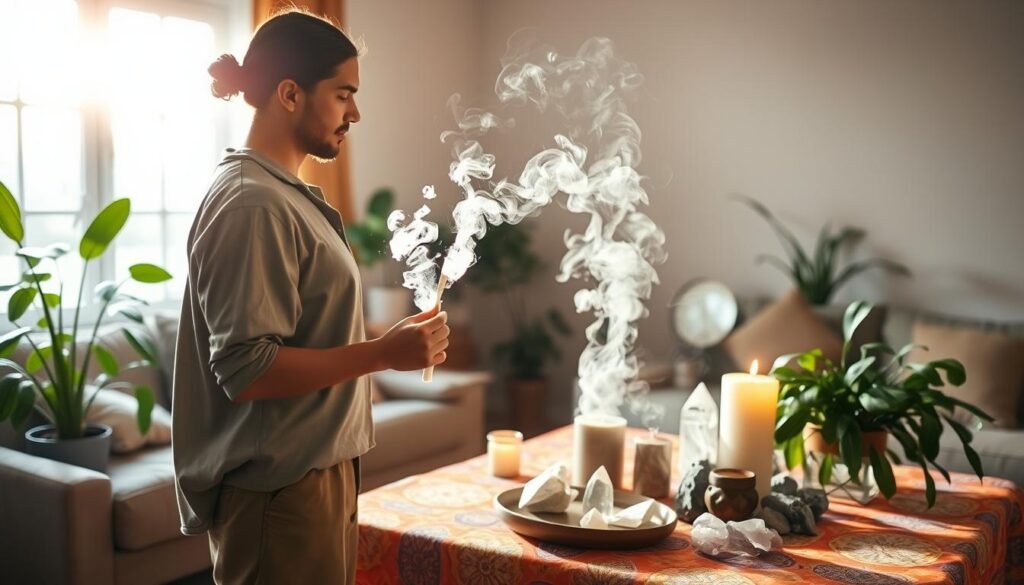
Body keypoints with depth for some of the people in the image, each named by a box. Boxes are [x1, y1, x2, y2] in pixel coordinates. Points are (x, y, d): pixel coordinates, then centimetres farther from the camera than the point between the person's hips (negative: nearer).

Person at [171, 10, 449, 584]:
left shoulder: (284, 193, 12)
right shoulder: (252, 204, -19)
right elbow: (247, 368, -25)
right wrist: (384, 353, -24)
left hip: (317, 471, 9)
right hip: (280, 491, -9)